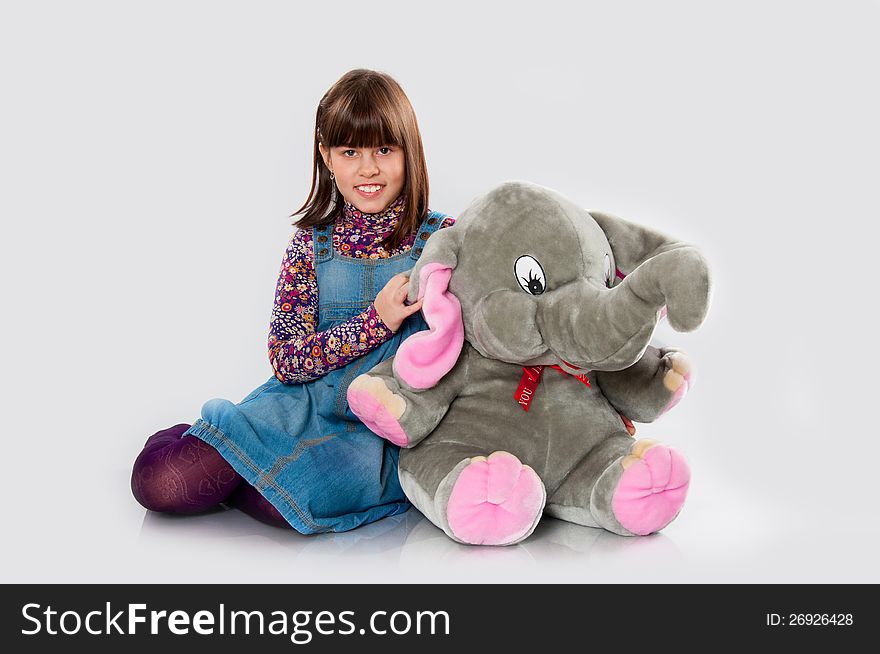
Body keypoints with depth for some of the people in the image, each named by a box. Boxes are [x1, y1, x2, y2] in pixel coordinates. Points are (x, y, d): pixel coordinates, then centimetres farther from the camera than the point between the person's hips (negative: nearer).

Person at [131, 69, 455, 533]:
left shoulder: (442, 237, 2)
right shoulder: (311, 244, 5)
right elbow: (286, 360, -4)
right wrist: (376, 320, -15)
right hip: (305, 405, 2)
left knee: (297, 498, -35)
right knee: (159, 482, -16)